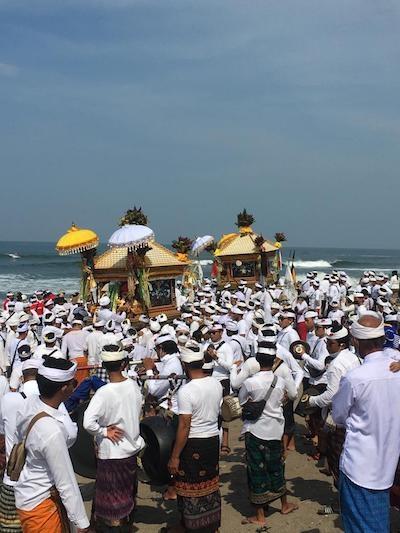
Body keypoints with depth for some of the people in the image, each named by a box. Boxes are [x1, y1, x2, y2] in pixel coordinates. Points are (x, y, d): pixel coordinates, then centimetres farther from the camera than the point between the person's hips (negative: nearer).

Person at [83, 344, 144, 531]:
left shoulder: (104, 392, -24)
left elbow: (88, 423, -32)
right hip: (132, 447, 6)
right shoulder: (133, 385, -8)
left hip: (111, 452, -5)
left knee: (110, 494, 12)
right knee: (128, 491, 24)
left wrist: (104, 431, -16)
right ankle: (127, 524, 40)